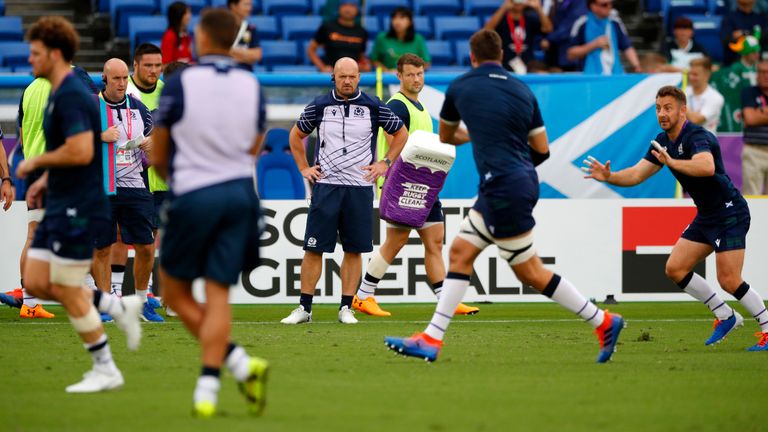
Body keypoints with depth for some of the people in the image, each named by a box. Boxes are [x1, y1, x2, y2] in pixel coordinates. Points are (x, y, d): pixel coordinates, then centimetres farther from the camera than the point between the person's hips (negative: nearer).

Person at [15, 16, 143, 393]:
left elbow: (80, 151, -28)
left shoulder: (71, 96, -18)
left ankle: (105, 370, 7)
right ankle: (118, 307, 16)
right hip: (61, 207, 10)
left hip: (78, 210, -10)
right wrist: (45, 180, 16)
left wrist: (36, 162, -15)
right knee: (36, 283, 9)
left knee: (67, 292, -4)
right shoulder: (61, 93, 14)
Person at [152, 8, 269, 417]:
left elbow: (158, 155, 1)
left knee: (176, 293, 8)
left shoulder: (179, 83, -8)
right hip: (240, 192, 4)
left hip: (194, 196, -4)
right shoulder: (251, 85, 5)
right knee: (218, 295, 4)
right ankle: (207, 387, -5)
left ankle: (240, 362, -6)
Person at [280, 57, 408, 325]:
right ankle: (304, 308, 2)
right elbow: (296, 136, 19)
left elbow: (401, 133, 15)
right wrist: (304, 168, 11)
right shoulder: (319, 106, 4)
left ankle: (346, 308, 9)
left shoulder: (373, 107, 3)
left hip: (360, 187, 0)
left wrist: (385, 163, 7)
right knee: (313, 249, -3)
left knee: (354, 250, 1)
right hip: (326, 186, 0)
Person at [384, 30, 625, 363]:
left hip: (503, 187, -7)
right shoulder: (522, 90, 10)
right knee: (460, 252, 10)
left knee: (531, 273, 0)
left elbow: (445, 137, 18)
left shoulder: (460, 87, -1)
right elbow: (542, 150, 10)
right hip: (521, 180, 7)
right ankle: (431, 340, 7)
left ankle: (603, 322, 3)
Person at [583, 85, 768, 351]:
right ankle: (726, 317, 15)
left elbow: (707, 167, -42)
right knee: (675, 269, 4)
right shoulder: (663, 142, 7)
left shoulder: (697, 137, -22)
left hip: (729, 213, -9)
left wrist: (672, 162, -53)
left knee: (729, 281, -15)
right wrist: (608, 177, -12)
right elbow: (637, 174, 5)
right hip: (706, 217, 9)